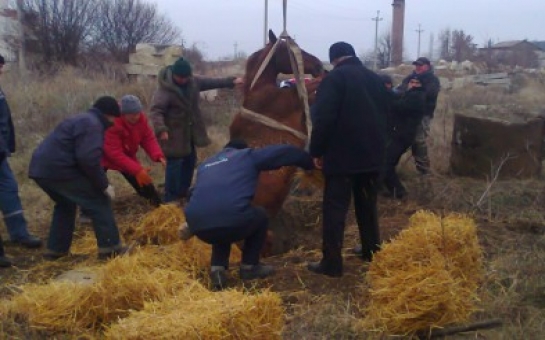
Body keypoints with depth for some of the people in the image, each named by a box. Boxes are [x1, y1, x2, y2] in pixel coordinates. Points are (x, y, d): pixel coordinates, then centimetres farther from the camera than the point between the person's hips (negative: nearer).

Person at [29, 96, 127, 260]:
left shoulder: (82, 119, 26)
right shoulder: (92, 124, -8)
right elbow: (88, 159, -22)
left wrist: (99, 182, 28)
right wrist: (104, 184, -12)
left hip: (41, 167, 10)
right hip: (58, 169, -10)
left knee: (65, 204, 30)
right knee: (98, 201, -1)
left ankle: (56, 249, 30)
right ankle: (110, 248, 2)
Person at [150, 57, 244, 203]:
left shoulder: (193, 81, -1)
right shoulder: (165, 89, -23)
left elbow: (211, 82, 11)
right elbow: (156, 111, -29)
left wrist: (231, 81, 8)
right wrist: (161, 129, -43)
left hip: (190, 131, 8)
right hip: (174, 133, -8)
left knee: (190, 160, 17)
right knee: (175, 163, -9)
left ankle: (183, 192, 33)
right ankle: (170, 197, 0)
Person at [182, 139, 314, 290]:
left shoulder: (205, 165, 33)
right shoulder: (247, 156, 21)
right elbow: (284, 151, 25)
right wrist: (309, 163, 40)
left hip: (198, 225, 5)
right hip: (232, 221, -5)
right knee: (260, 217, 29)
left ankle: (217, 268, 18)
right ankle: (249, 267, 29)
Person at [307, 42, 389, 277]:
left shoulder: (334, 78, -8)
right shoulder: (375, 79, 14)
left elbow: (323, 118, -16)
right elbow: (384, 114, 19)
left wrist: (317, 151, -8)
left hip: (342, 154, -7)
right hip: (372, 153, 7)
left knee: (335, 209, -3)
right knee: (368, 205, 18)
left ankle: (331, 263, -3)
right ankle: (372, 253, 26)